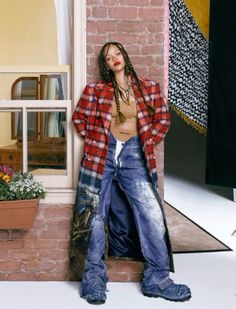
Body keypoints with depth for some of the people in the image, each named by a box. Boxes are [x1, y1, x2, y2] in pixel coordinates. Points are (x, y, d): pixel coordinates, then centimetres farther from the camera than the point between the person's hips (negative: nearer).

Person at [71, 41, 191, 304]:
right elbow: (79, 117, 12)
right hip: (102, 154, 0)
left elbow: (163, 119, 13)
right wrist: (92, 141, 4)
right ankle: (94, 278, 13)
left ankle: (157, 278, 4)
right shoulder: (96, 90, 4)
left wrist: (148, 142, 5)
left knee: (152, 213, -8)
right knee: (95, 215, 2)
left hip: (134, 157, 0)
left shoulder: (149, 88, 7)